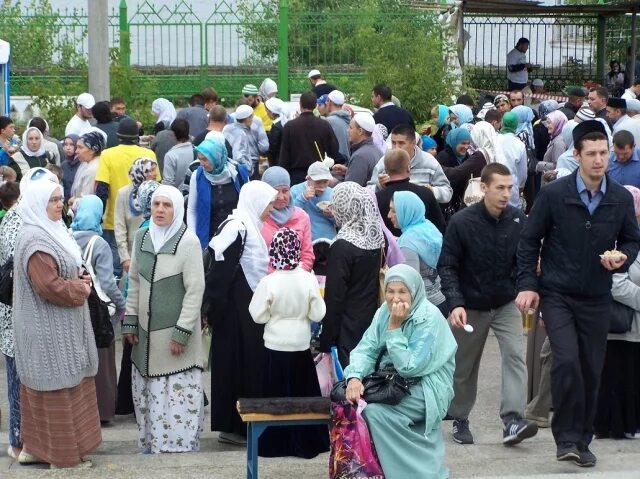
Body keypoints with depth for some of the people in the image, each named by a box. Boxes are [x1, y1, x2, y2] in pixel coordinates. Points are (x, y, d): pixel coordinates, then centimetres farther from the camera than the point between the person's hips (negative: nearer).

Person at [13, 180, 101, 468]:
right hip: (49, 328, -10)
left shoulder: (51, 232, 11)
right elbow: (49, 285, -26)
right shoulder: (36, 240, -21)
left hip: (59, 325, 10)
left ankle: (36, 446, 23)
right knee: (58, 387, -2)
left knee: (45, 386, 15)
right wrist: (82, 289, -12)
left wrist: (82, 278, 4)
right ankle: (62, 454, 7)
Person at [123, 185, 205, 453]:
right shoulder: (141, 237, 5)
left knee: (178, 391, -5)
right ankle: (151, 443, 23)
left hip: (175, 330, -6)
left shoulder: (188, 242, -12)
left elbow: (195, 290, -13)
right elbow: (135, 282, 12)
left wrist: (182, 332, -16)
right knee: (147, 391, 11)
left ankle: (179, 448, 3)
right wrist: (130, 322, 8)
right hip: (147, 330, 6)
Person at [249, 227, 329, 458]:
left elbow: (258, 316, -9)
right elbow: (318, 314, -4)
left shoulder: (268, 282, -16)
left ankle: (276, 444, 10)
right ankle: (307, 443, 18)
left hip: (275, 347, -2)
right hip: (301, 346, 2)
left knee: (276, 396, 7)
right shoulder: (308, 279, -11)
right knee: (304, 394, 12)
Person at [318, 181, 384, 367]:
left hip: (350, 328, -6)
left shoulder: (342, 247, -17)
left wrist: (325, 340, -9)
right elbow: (379, 284, 7)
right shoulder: (378, 238, 1)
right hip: (373, 323, 6)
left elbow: (334, 296, -15)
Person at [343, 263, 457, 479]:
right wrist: (354, 377, -21)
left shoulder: (429, 318, -19)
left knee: (375, 411, -27)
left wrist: (394, 328, -23)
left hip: (425, 388, -7)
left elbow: (409, 367, -23)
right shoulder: (385, 311, 2)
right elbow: (366, 348, -3)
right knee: (352, 399, -15)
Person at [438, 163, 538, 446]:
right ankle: (460, 420, 31)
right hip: (471, 306, -1)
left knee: (515, 355, -17)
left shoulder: (519, 220, -8)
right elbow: (447, 266, -12)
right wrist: (455, 303, -25)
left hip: (506, 305, 1)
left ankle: (513, 421, -22)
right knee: (464, 367, 12)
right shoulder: (461, 222, -15)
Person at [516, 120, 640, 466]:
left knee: (591, 370, 7)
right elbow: (529, 240, -1)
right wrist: (527, 284, -7)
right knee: (567, 361, -19)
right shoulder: (553, 194, -9)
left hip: (596, 298, 3)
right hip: (557, 294, -3)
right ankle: (567, 437, -7)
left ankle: (581, 440, 23)